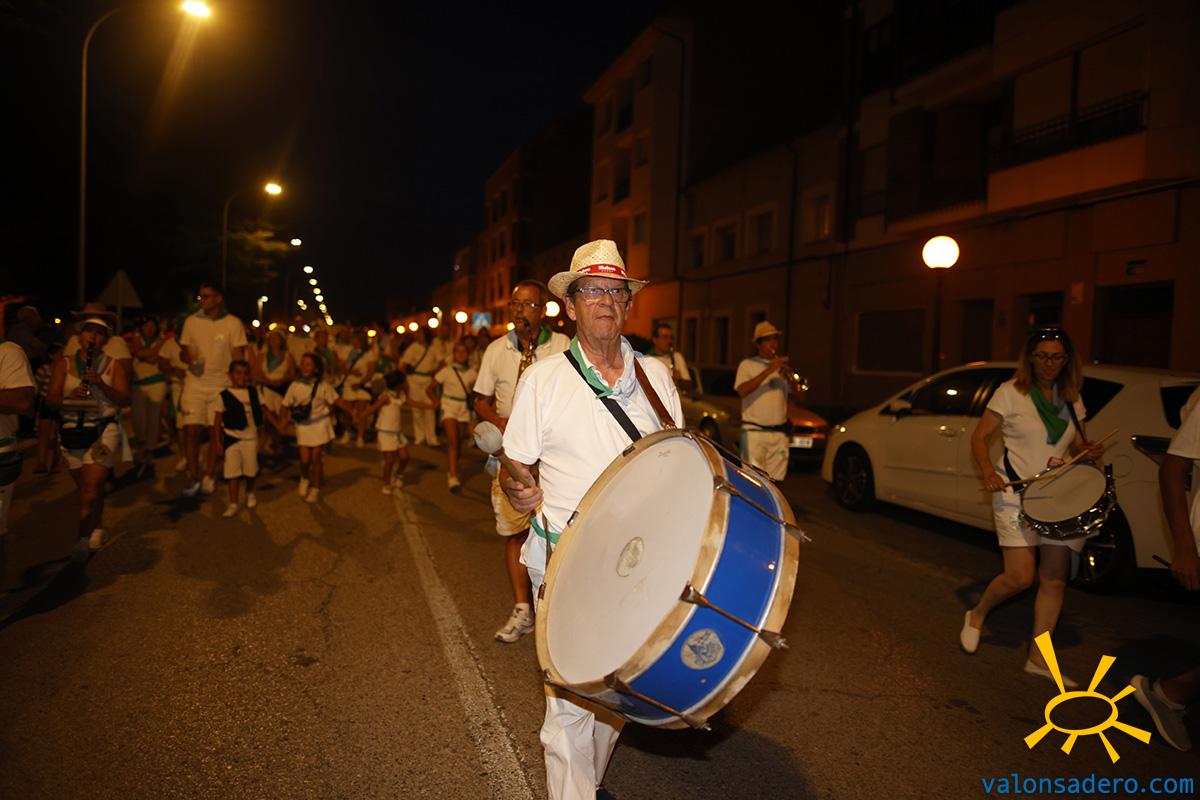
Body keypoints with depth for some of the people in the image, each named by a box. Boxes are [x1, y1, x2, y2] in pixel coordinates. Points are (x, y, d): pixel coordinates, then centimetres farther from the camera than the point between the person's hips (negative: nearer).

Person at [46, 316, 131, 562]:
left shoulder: (114, 366, 3)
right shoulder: (64, 364, 7)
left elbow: (124, 400, -6)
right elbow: (50, 400, 0)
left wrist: (101, 384, -21)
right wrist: (69, 397, -22)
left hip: (103, 431, -3)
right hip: (71, 433, 3)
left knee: (91, 488, -13)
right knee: (86, 489, 13)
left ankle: (83, 539, -11)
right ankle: (96, 532, 30)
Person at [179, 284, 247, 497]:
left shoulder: (233, 323, -2)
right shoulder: (192, 321, 5)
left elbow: (238, 357, -1)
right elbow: (183, 351, 11)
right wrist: (189, 358, -12)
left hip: (222, 385, -1)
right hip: (195, 384, 2)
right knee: (191, 431, -3)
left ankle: (209, 477, 15)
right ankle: (194, 478, 9)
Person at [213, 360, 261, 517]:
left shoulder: (253, 392, 4)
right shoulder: (224, 395, -3)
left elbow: (262, 411, 7)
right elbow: (217, 420, -1)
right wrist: (218, 441, -3)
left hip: (250, 437, 2)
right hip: (232, 438, -2)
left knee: (251, 470, 9)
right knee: (233, 472, -3)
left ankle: (250, 493, 38)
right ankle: (233, 504, 3)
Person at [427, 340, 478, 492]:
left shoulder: (471, 373, 3)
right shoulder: (446, 371, -4)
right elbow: (429, 389, 2)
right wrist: (436, 402, -8)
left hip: (464, 409, 3)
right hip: (449, 407, -3)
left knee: (458, 443, 10)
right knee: (452, 442, -16)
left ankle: (450, 472, 30)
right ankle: (453, 477, -19)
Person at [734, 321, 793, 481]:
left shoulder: (781, 366, 17)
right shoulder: (748, 365, 3)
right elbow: (742, 391, -16)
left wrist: (789, 377, -6)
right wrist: (768, 371, -17)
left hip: (779, 433, 5)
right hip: (754, 432, -4)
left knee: (774, 481, 4)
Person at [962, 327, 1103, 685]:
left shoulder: (1070, 399, 10)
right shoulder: (1011, 392, -5)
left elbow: (1076, 442, 22)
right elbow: (979, 436, -6)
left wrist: (1088, 451, -2)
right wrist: (988, 470, -23)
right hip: (1016, 493, -5)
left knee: (1055, 579, 4)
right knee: (1020, 576, -13)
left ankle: (1038, 658, 16)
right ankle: (976, 616, 17)